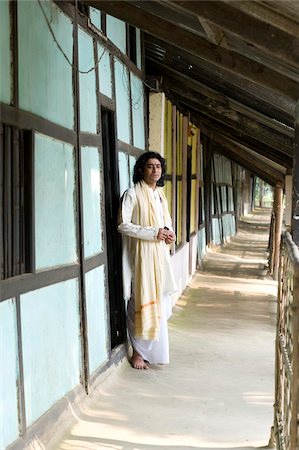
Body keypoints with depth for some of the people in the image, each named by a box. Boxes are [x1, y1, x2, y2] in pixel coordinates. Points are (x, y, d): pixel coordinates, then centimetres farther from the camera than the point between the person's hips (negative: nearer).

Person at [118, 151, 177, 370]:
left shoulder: (160, 194, 14)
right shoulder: (132, 194, -9)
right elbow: (123, 225, -15)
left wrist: (169, 233, 2)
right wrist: (153, 233, -20)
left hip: (159, 254, 7)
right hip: (140, 255, -7)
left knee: (159, 300, 10)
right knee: (141, 302, -3)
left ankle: (153, 349, 23)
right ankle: (138, 352, 7)